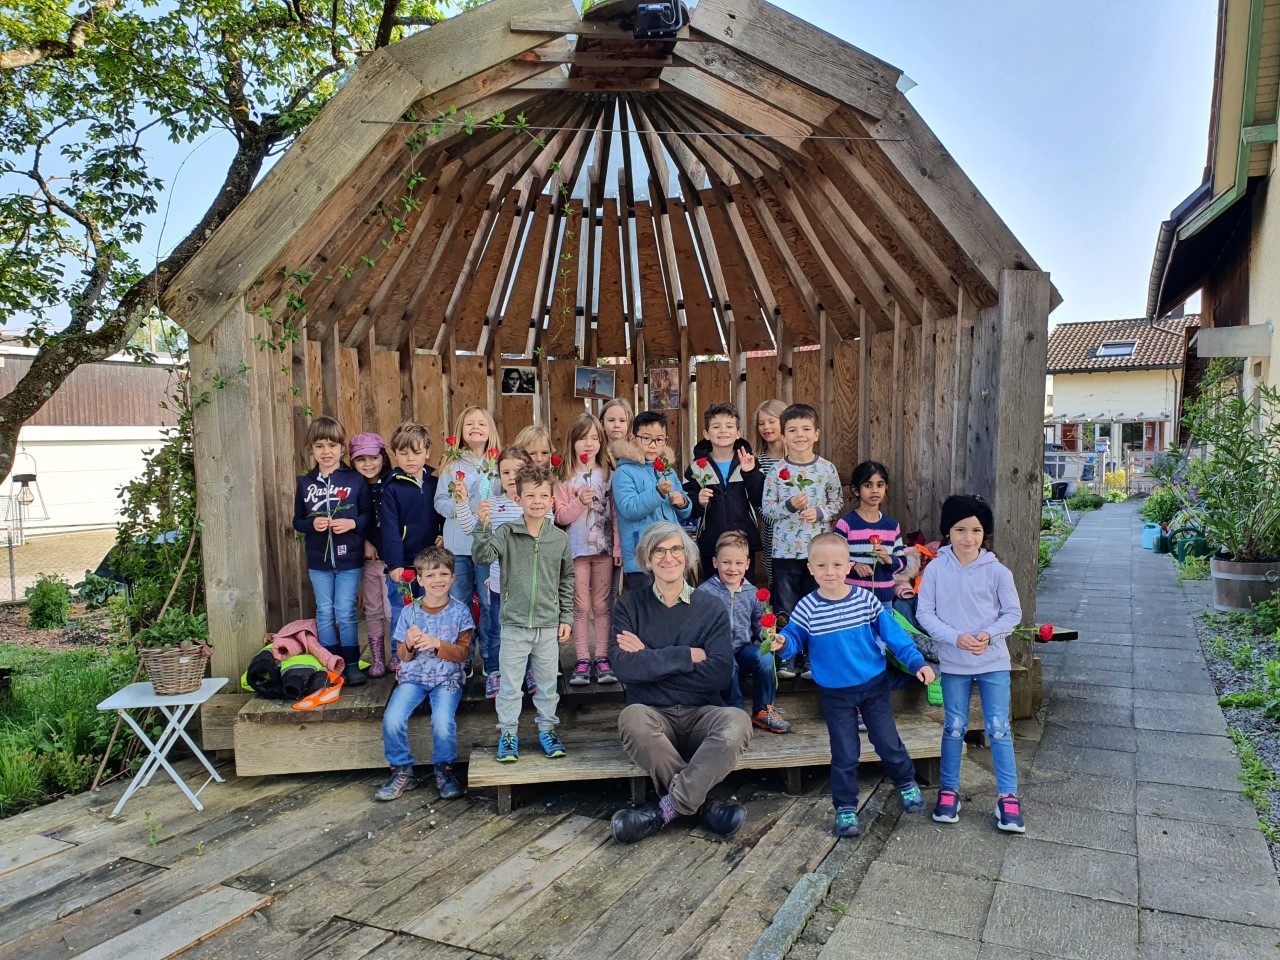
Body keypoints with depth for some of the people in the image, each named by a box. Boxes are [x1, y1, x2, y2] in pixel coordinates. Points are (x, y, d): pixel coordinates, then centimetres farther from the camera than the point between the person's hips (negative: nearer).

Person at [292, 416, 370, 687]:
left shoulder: (356, 480, -4)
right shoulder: (305, 483, 4)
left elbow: (370, 515, 0)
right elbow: (297, 521, 8)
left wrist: (353, 523, -19)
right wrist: (311, 524, -13)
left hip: (349, 559, -3)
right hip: (318, 561, 3)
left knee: (346, 612, 2)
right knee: (324, 613, 10)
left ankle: (352, 665, 14)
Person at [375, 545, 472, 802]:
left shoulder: (460, 612, -1)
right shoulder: (409, 611, 4)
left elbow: (463, 653, -4)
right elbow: (402, 656, 6)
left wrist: (437, 644, -20)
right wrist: (409, 644, -17)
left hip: (447, 678, -2)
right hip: (413, 676, 2)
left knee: (443, 721, -28)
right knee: (392, 719, -23)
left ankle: (445, 771, 0)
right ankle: (402, 772, 1)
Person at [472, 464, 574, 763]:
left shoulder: (559, 538, 0)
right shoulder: (507, 534, -6)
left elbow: (567, 581, 8)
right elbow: (481, 556, -21)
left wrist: (566, 618, 7)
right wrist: (483, 526, -35)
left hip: (549, 625, 2)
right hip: (514, 625, -2)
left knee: (547, 682, 14)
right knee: (510, 684, 8)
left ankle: (547, 729, 30)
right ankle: (508, 734, 22)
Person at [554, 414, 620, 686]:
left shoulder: (607, 474, 5)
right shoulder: (565, 477, 0)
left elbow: (615, 512, 5)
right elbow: (561, 516, -3)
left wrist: (617, 545, -1)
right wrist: (580, 502, -19)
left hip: (604, 547, 1)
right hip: (577, 549, -1)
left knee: (601, 605, 7)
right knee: (581, 606, 2)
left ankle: (602, 657, 14)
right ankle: (582, 660, 9)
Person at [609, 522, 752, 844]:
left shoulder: (711, 609, 7)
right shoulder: (630, 606, 6)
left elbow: (720, 674, -9)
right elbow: (624, 668, -11)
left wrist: (650, 659, -8)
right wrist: (688, 656, -11)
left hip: (702, 714, 1)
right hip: (653, 714, 0)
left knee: (736, 722, -32)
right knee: (632, 718, -35)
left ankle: (666, 809, -20)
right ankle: (703, 803, -17)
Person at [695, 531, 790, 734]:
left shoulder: (753, 593, 7)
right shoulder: (705, 592, -5)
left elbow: (760, 624, 12)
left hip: (744, 648, 4)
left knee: (765, 658, -26)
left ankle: (763, 711, -4)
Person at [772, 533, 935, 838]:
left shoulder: (865, 599, -10)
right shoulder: (807, 608, -12)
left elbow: (892, 632, -4)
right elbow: (795, 638, -7)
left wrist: (916, 662, -7)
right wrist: (781, 643, -30)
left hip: (874, 686, 1)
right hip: (835, 693, -1)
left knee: (887, 742, 12)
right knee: (845, 754, 6)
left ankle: (906, 782, 41)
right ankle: (845, 808, 23)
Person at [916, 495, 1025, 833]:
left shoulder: (997, 571, -9)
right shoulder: (936, 569, -10)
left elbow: (1013, 612, -1)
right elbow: (925, 613, -6)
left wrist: (989, 634, -17)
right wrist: (956, 637, -19)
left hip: (994, 662, 0)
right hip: (953, 663, 0)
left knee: (999, 729, 4)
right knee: (954, 728, 12)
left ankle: (1007, 796, 17)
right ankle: (948, 790, 27)